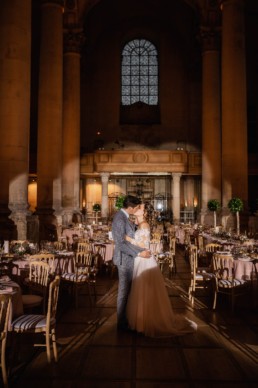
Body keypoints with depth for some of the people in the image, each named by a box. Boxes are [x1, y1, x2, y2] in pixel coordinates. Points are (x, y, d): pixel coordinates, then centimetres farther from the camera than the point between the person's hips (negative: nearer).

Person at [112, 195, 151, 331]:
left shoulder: (123, 216, 7)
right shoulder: (120, 219, -23)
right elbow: (121, 244, -27)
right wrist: (139, 253, -25)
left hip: (128, 258, 10)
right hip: (124, 259, -10)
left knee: (127, 290, 19)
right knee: (124, 291, 3)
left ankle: (124, 319, 33)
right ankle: (122, 323, 16)